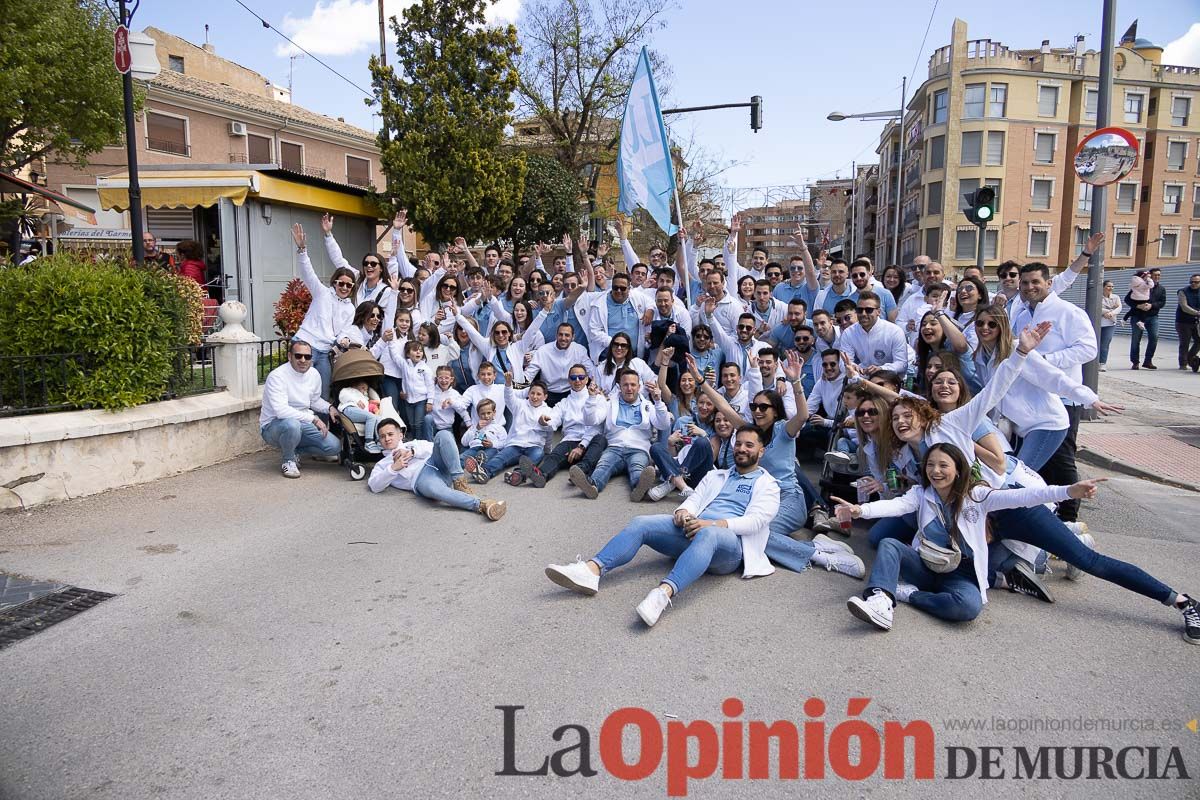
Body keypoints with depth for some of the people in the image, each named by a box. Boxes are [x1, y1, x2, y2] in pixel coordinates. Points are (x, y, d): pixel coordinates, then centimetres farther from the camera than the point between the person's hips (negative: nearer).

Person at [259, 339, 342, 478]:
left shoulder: (314, 375, 2)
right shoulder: (277, 376, -21)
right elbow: (281, 411, -31)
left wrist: (329, 407, -1)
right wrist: (313, 418, -29)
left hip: (303, 423, 6)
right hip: (272, 426, -6)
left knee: (334, 446, -12)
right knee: (292, 424, -41)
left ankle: (295, 450, 12)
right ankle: (288, 460, -11)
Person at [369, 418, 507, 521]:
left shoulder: (413, 444, 37)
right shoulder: (382, 464, 30)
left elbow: (432, 447, 16)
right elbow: (374, 486, 9)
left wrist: (412, 452, 0)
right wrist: (393, 468, -6)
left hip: (435, 463, 3)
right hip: (420, 477, -3)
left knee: (443, 435, -25)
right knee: (433, 488, -42)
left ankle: (458, 480, -29)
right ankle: (481, 505, -55)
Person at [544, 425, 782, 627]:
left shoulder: (767, 484, 14)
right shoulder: (715, 475, 31)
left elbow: (756, 520, -3)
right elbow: (694, 499, 18)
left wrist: (713, 524, -18)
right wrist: (683, 512, -8)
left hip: (730, 540, -5)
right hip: (693, 528, 6)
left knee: (707, 535, -42)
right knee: (640, 524, -18)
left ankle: (664, 594, -62)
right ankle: (591, 570, -37)